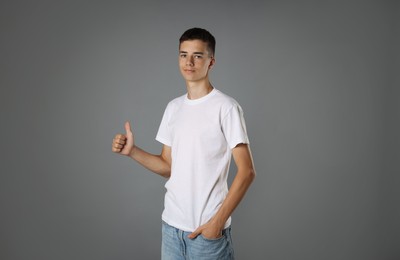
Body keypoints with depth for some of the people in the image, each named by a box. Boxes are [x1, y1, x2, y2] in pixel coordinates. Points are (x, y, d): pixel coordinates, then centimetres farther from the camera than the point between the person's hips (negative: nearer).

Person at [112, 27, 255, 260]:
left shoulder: (226, 107, -11)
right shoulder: (173, 108, 8)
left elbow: (247, 171, -12)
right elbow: (169, 168, 11)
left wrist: (218, 220, -16)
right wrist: (132, 151, -3)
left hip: (208, 228, -5)